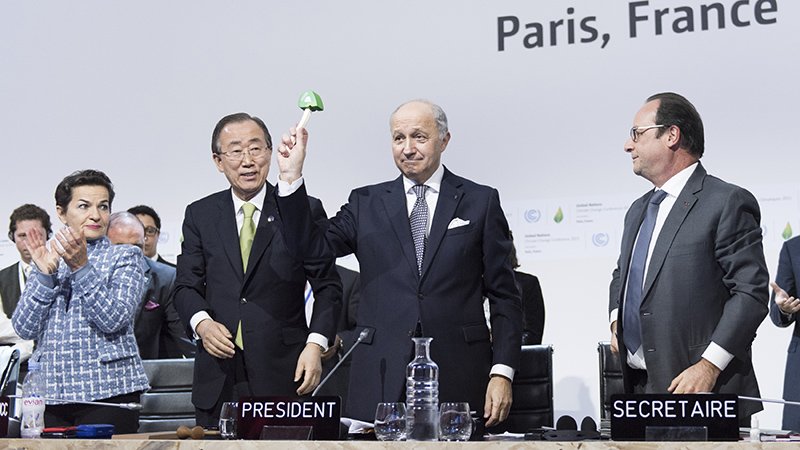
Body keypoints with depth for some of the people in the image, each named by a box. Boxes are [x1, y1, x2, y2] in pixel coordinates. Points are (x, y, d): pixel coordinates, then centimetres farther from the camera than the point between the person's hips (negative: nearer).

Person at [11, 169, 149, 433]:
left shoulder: (125, 257, 4)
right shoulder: (47, 259, 14)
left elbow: (115, 320, -12)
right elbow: (25, 329, 3)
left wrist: (81, 267, -18)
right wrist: (45, 273, -8)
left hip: (108, 390, -3)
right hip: (48, 392, 3)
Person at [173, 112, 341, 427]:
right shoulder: (200, 215, 10)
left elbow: (327, 286, 2)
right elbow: (186, 285, 10)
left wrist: (315, 344, -12)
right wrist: (201, 322, -11)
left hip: (284, 376, -2)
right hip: (218, 376, 2)